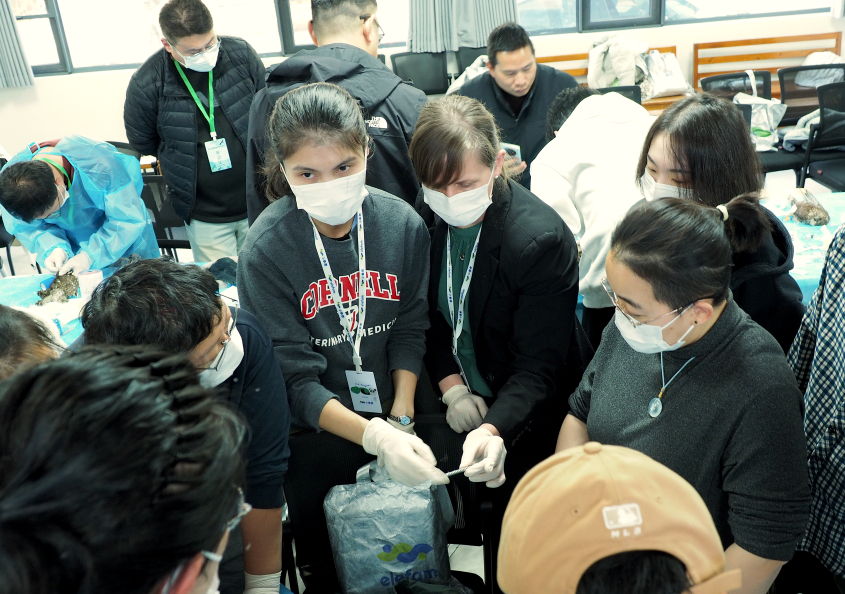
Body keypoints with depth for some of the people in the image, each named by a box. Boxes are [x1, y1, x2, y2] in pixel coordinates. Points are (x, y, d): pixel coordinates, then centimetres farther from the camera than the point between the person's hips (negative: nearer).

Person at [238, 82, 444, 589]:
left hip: (396, 416, 2)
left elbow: (410, 329, -1)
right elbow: (296, 379, -19)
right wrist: (375, 438, -31)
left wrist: (401, 418, -9)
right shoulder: (265, 252, -20)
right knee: (327, 560, 11)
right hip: (318, 429, -2)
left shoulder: (403, 223, -12)